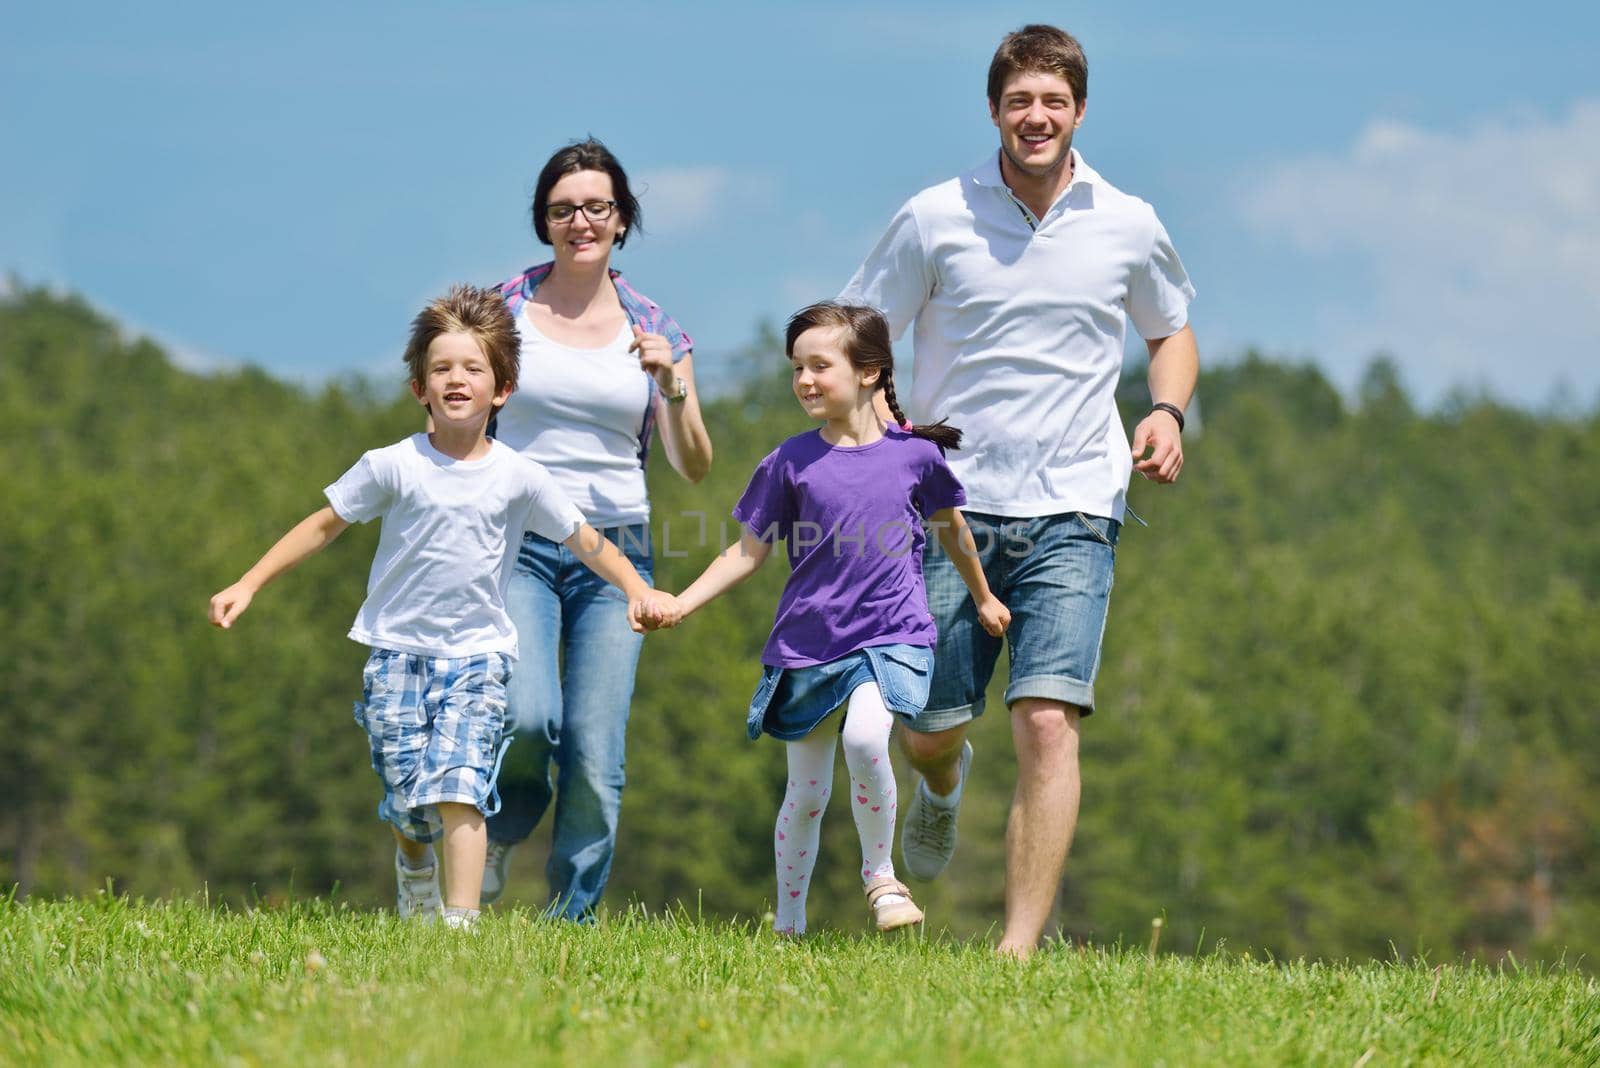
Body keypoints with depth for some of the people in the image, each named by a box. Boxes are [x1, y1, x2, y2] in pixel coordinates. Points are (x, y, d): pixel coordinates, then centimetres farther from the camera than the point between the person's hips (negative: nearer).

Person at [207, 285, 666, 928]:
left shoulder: (519, 478, 0)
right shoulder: (393, 467, -2)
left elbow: (582, 539, 9)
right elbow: (324, 525, 5)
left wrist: (637, 590, -3)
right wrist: (248, 586, 3)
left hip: (476, 655, 0)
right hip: (397, 651, 0)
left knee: (458, 788, -18)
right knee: (407, 801, 2)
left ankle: (462, 921, -20)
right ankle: (416, 895, 33)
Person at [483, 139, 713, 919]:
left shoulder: (653, 330, 7)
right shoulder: (505, 308, 4)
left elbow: (693, 467, 5)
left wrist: (673, 386, -12)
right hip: (517, 541, -2)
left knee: (595, 755, -6)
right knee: (528, 715, -22)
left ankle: (571, 920, 8)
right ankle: (498, 834, 10)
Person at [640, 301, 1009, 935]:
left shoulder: (915, 453, -1)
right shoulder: (791, 462, 0)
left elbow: (949, 526, 17)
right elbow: (748, 552, 5)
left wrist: (982, 598, 28)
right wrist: (680, 604, -7)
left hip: (891, 638, -2)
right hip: (808, 645, 2)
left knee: (865, 737, -30)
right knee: (806, 793, 8)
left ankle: (880, 874, -9)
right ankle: (788, 924, 24)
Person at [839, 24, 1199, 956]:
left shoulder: (1128, 226, 4)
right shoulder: (935, 218, 0)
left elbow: (1173, 331, 22)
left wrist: (1168, 411, 2)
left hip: (1072, 512, 0)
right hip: (953, 506, 1)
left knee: (1048, 721, -16)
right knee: (927, 731, 6)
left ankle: (1021, 949, -15)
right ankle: (945, 782, 46)